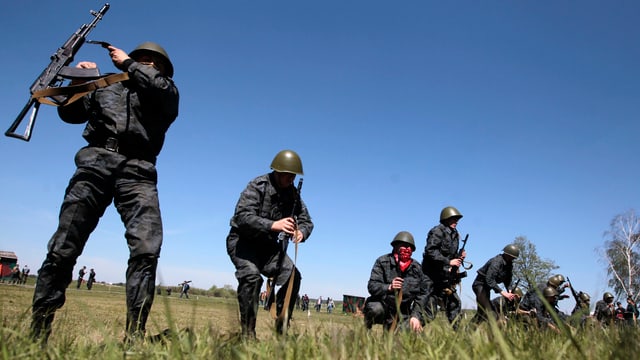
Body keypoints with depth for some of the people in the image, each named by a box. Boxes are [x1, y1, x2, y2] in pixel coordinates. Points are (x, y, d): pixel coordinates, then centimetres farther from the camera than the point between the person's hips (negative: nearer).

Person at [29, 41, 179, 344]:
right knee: (63, 248, -3)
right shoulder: (105, 86, 30)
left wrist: (128, 64, 8)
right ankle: (38, 329, 6)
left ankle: (134, 335, -16)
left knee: (147, 248, -19)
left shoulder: (166, 91, 21)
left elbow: (160, 88, -3)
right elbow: (70, 114, 27)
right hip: (95, 163, 2)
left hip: (137, 171, -2)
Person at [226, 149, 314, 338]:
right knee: (251, 275, -31)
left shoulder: (293, 193, -1)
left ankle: (282, 330, -1)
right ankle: (247, 332, -22)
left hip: (268, 245, 6)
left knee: (293, 276, -12)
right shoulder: (258, 186, -20)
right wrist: (274, 225, -45)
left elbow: (306, 221, 3)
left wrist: (301, 232, -23)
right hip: (242, 241, -6)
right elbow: (242, 217, -32)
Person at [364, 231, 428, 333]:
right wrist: (389, 287, -36)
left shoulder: (417, 267, 2)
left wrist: (416, 315, -5)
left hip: (402, 313, 4)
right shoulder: (382, 262, -9)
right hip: (382, 303, -4)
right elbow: (372, 286, -16)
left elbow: (422, 294, 6)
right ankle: (366, 329, -1)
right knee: (376, 309, -37)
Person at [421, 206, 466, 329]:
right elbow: (430, 251, -22)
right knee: (430, 309, -7)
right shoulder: (437, 231, -11)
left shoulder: (455, 234, 15)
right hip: (432, 277, -9)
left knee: (455, 304, 11)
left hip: (446, 278, 9)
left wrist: (459, 258, 0)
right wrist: (449, 262, -22)